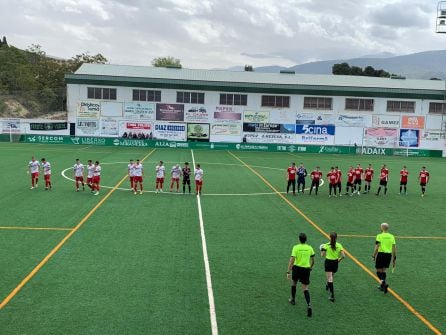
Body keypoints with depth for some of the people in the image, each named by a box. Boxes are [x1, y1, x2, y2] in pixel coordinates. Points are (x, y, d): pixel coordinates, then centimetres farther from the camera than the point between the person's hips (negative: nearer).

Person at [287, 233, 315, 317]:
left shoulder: (296, 247, -10)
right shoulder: (309, 248, -1)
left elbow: (292, 260, -15)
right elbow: (312, 260, 8)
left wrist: (288, 272, -14)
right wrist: (310, 268, 27)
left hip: (297, 268, -1)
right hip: (306, 269, 1)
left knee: (293, 283, 26)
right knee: (305, 289, 4)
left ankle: (293, 299, 42)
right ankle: (309, 305, -17)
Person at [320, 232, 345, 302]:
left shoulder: (326, 245, -12)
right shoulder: (339, 245, -5)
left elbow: (322, 255, -9)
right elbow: (343, 256, -8)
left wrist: (322, 250, 11)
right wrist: (339, 259, 10)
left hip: (328, 262, -3)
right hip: (335, 263, 4)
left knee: (330, 279, -5)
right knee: (331, 276, 28)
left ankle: (332, 295, -12)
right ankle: (327, 286, 54)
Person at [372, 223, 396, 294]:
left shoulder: (379, 236, -7)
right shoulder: (392, 236, 6)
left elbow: (377, 248, -13)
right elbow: (394, 248, 6)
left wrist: (374, 256, -5)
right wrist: (394, 258, 13)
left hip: (381, 254, -5)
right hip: (389, 254, 5)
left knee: (378, 271, 4)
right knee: (383, 270, 19)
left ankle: (383, 282, -20)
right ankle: (382, 286, 22)